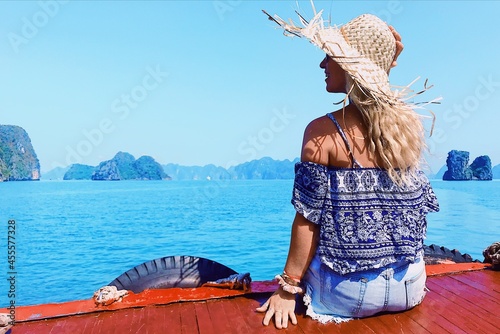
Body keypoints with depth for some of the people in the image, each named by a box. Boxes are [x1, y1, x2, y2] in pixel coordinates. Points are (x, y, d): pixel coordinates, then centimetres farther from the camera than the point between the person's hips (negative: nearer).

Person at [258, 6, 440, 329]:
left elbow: (309, 220, -17)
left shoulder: (323, 132, -20)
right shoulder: (410, 123, -4)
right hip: (410, 286, 5)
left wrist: (288, 290, -9)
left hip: (348, 295, -4)